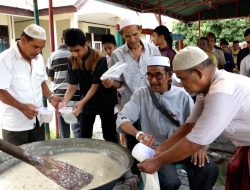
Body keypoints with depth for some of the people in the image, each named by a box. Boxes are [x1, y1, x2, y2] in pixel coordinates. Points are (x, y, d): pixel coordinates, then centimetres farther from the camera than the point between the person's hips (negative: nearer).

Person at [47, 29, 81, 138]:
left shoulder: (53, 56, 2)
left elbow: (50, 78, 11)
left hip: (60, 96, 3)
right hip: (76, 96, -2)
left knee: (63, 130, 11)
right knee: (78, 129, 4)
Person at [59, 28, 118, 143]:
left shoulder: (99, 59, -21)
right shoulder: (72, 60, -6)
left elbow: (95, 85, -22)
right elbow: (73, 86, -6)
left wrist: (82, 102, -33)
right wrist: (64, 101, -23)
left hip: (104, 101, -4)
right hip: (86, 102, 5)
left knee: (109, 136, 4)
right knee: (84, 137, 10)